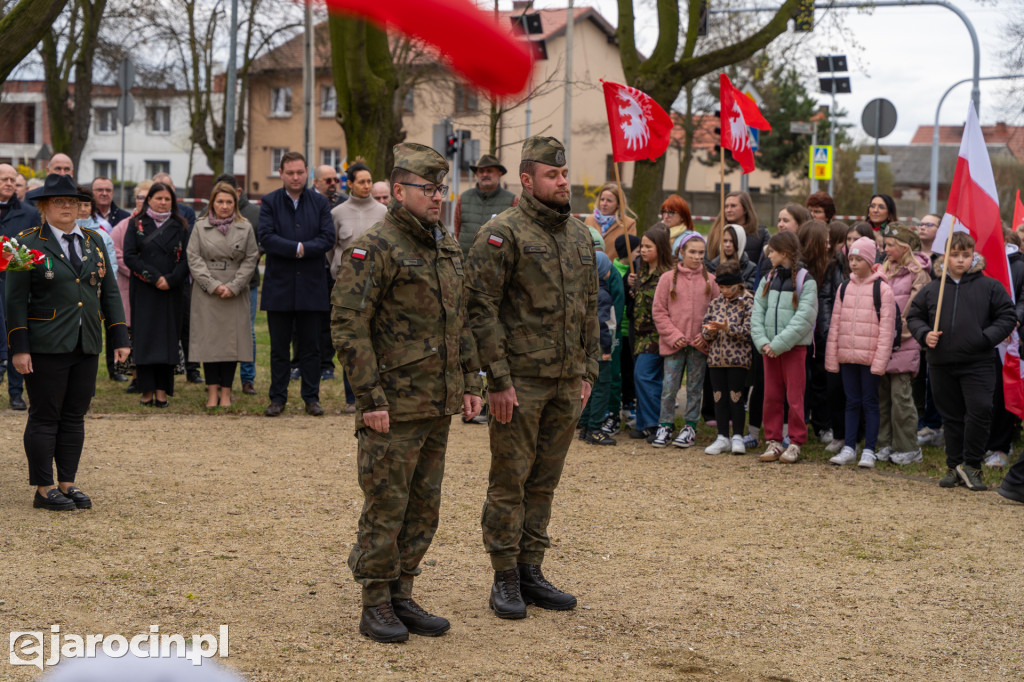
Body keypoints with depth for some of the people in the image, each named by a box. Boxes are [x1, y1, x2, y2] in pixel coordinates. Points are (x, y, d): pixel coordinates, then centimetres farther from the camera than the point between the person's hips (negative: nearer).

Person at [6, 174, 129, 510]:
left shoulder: (94, 242, 12)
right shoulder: (28, 244, -4)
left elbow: (109, 293, 13)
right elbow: (15, 300, -6)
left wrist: (120, 338, 7)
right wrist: (19, 348, -12)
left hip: (87, 346, 5)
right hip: (46, 348, -5)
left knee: (75, 416, 9)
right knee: (45, 417, 0)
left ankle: (68, 484, 17)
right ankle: (44, 490, 7)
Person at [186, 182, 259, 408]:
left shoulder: (246, 228, 6)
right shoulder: (200, 227, 5)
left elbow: (251, 260, 3)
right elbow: (194, 259, 0)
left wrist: (233, 287, -8)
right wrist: (213, 285, -10)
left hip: (235, 295, 0)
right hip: (206, 294, 0)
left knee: (232, 339, 0)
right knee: (209, 339, -1)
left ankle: (226, 391, 5)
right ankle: (212, 391, 4)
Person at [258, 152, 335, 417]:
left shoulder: (320, 203, 6)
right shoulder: (269, 202, 2)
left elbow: (328, 238, -4)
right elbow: (266, 238, -10)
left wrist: (302, 249, -16)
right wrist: (297, 248, -17)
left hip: (311, 286, 1)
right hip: (279, 286, -1)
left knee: (311, 347, 6)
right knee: (279, 347, 5)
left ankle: (311, 397, 13)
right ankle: (278, 398, 13)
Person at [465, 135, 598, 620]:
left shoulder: (579, 235, 13)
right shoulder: (502, 233, -9)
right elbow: (481, 308, -13)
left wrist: (587, 371, 13)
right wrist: (498, 378, -16)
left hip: (566, 382, 6)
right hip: (520, 380, -6)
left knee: (545, 480, 12)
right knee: (510, 481, 1)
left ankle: (531, 571, 22)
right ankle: (505, 579, 10)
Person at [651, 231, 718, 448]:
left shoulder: (710, 280, 4)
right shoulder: (668, 278, 0)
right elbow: (658, 311, 0)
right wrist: (673, 335, -8)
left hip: (700, 344, 1)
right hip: (673, 343, -1)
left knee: (695, 387, 8)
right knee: (669, 387, 0)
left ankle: (690, 426, 17)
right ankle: (665, 426, 11)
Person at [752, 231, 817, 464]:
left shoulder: (805, 281, -7)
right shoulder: (768, 280, 11)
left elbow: (803, 318, -14)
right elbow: (757, 312, 5)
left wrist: (778, 344, -18)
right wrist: (762, 342, -9)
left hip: (794, 347, -5)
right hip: (769, 347, 5)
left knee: (794, 397, -1)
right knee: (771, 396, 7)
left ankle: (795, 443, 6)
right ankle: (773, 441, 14)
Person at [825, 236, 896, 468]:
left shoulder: (882, 289, -6)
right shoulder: (844, 288, 10)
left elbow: (886, 327, -9)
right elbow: (835, 323, 12)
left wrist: (880, 360, -14)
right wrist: (832, 356, 6)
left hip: (870, 357, -4)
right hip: (847, 355, 4)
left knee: (870, 402, 2)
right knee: (852, 402, 9)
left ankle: (869, 451, 8)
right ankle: (849, 449, 14)